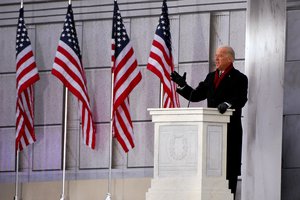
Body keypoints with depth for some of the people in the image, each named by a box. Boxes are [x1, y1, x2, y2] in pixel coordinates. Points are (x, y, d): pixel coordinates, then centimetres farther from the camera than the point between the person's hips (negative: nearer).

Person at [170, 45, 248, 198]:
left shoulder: (239, 78, 1)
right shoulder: (211, 77, 21)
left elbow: (240, 99, -14)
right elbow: (196, 96, 18)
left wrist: (227, 104, -32)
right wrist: (182, 85, 5)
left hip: (230, 129, -6)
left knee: (229, 166, -6)